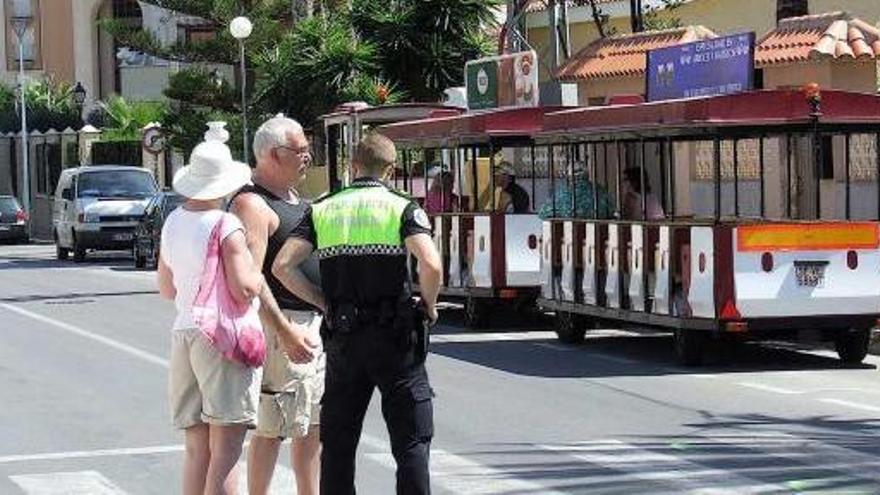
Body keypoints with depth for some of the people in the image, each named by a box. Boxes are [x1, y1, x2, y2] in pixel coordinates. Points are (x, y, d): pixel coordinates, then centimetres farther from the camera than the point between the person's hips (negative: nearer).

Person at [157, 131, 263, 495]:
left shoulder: (172, 223, 12)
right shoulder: (226, 226, -11)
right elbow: (244, 288, -18)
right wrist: (258, 276, 2)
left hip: (183, 333, 7)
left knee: (196, 449, 10)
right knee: (225, 450, -7)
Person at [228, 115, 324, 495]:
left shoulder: (296, 200, 16)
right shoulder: (252, 204, -14)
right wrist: (285, 331, -26)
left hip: (314, 323, 10)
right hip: (279, 324, -10)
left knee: (314, 424, 14)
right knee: (272, 428, -6)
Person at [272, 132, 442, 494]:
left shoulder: (322, 211, 7)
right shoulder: (403, 209, -2)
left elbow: (282, 266, -5)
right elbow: (431, 264, -19)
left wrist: (322, 302, 5)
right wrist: (429, 307, -1)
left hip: (343, 339, 3)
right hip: (395, 338, -3)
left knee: (337, 444, 11)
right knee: (411, 443, 2)